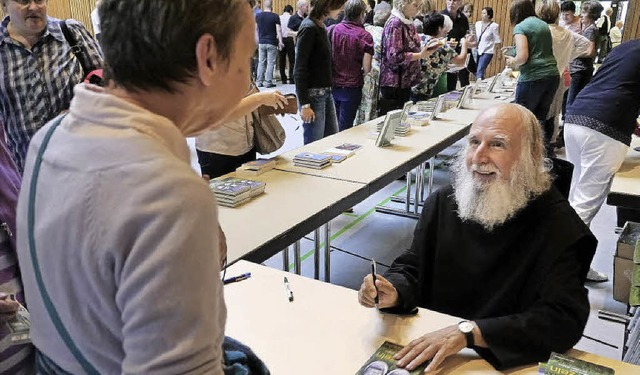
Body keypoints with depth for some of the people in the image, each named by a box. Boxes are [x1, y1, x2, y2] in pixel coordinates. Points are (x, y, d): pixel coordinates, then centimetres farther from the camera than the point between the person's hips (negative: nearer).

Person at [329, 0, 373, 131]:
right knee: (345, 128, 5)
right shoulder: (365, 36, -9)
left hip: (332, 85, 4)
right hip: (351, 88, -3)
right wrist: (360, 73, 8)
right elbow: (366, 68, -13)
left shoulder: (331, 30, -1)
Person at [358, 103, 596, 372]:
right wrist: (394, 292, -16)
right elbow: (411, 268, 8)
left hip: (507, 363, -2)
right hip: (428, 346, 3)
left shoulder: (558, 226, -12)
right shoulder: (443, 203, 1)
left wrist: (468, 332, -30)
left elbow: (565, 320, -21)